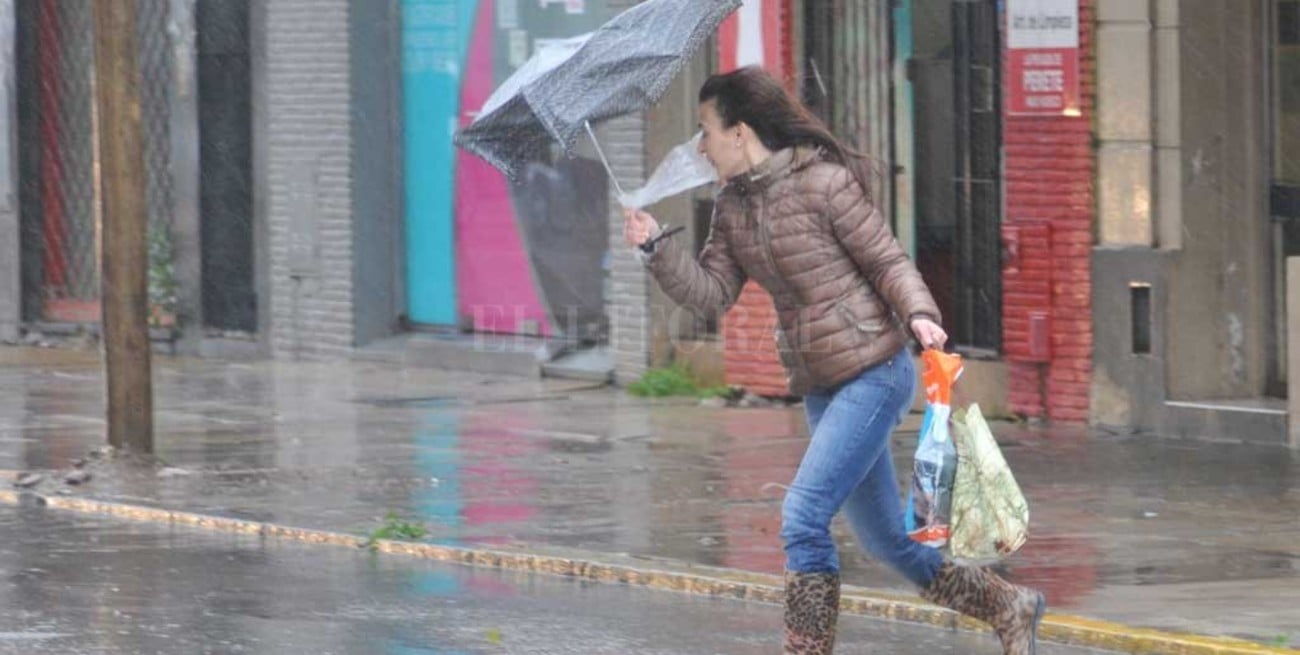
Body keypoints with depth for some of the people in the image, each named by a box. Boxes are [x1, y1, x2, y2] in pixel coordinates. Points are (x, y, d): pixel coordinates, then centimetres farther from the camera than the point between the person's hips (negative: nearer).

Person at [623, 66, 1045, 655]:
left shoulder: (824, 182, -13)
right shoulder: (732, 207, 9)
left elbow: (887, 260, -9)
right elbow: (712, 292, 5)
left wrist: (918, 315, -26)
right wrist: (656, 248, -8)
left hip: (873, 374, -8)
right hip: (820, 385, 8)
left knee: (802, 517, -17)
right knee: (884, 539, 13)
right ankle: (1008, 607, 29)